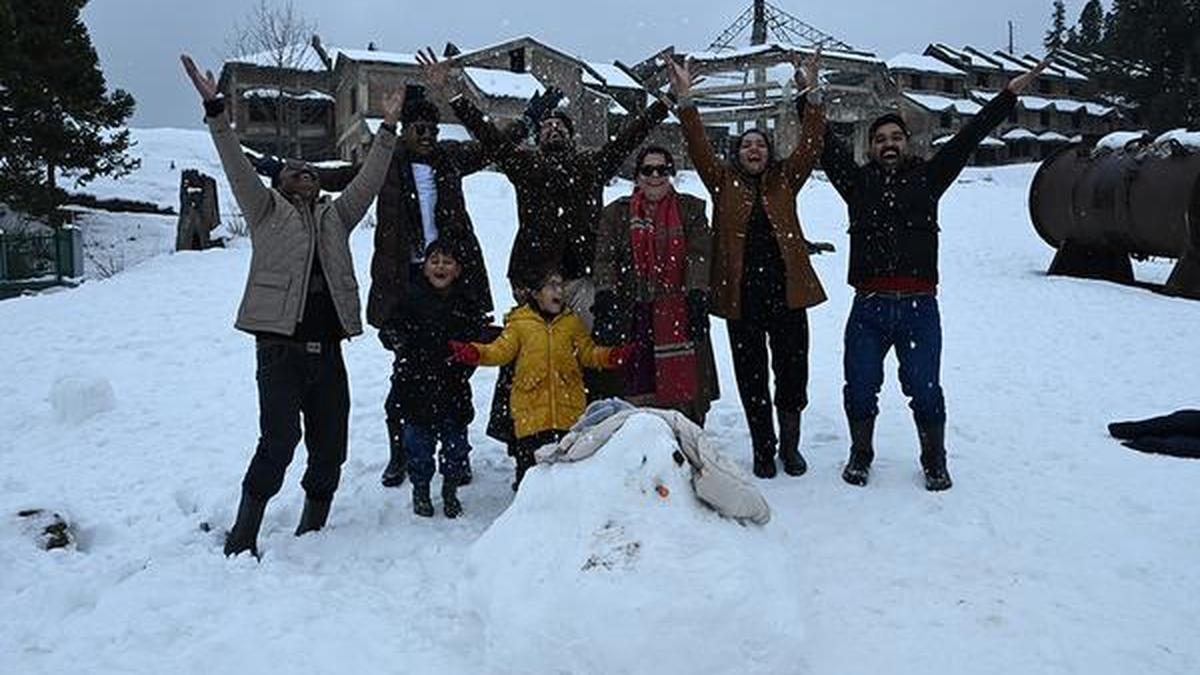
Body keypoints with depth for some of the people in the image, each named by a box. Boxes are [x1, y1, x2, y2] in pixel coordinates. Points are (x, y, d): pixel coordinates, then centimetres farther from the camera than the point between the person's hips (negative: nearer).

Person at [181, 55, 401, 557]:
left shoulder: (335, 217, 21)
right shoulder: (266, 211, 11)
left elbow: (368, 181, 16)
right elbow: (238, 168, -1)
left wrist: (388, 129, 11)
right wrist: (216, 111, -10)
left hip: (328, 351, 5)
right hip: (280, 348, -5)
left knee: (330, 450, 6)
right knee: (279, 442, -16)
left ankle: (311, 534, 22)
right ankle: (242, 540, -2)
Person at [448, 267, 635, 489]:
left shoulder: (572, 321, 10)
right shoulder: (519, 323, 2)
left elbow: (588, 352, 11)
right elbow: (501, 350, -4)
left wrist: (612, 355, -6)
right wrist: (475, 353, -22)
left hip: (569, 409, 2)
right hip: (531, 410, -2)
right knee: (529, 459, 3)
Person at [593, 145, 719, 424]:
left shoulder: (691, 209, 12)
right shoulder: (617, 213, 14)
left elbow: (699, 256, 0)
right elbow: (605, 258, 3)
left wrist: (697, 296, -14)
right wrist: (606, 297, -12)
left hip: (679, 315, 0)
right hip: (633, 315, 0)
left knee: (685, 388, -3)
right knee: (635, 393, -4)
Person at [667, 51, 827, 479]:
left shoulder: (785, 180, 13)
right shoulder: (724, 182, 10)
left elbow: (810, 145, 2)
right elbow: (699, 148, -1)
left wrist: (812, 96, -9)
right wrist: (684, 100, -10)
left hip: (787, 291, 1)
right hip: (741, 295, -1)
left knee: (793, 371, 5)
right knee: (751, 376, 6)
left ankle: (790, 444, 25)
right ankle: (763, 450, 21)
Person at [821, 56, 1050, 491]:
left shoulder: (926, 178, 12)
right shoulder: (858, 182, 12)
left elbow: (969, 137, 13)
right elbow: (826, 143, 11)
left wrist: (1010, 94, 13)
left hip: (919, 307, 0)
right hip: (869, 306, 1)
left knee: (924, 389, 3)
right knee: (860, 388, 6)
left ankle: (934, 461, 24)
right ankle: (861, 455, 28)